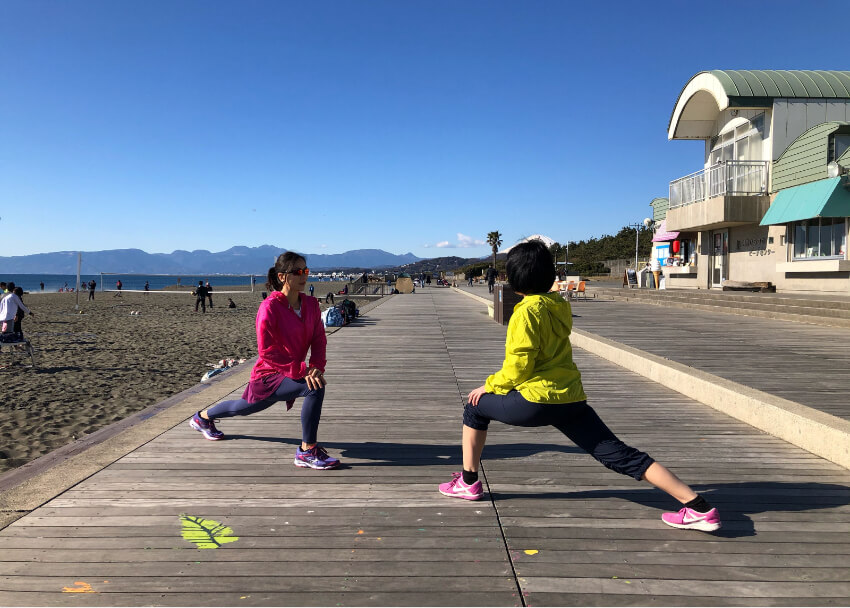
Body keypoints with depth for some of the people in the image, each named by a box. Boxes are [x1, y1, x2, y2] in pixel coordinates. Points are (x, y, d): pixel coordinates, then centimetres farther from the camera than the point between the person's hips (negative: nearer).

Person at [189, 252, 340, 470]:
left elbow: (319, 339, -1)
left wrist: (317, 366, -18)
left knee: (244, 407, 29)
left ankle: (202, 418, 57)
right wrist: (301, 370, -28)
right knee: (315, 388, -30)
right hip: (268, 375, -7)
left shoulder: (311, 304, -3)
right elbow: (267, 350, -24)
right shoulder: (269, 307, -22)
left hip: (293, 371, 7)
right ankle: (307, 451, -18)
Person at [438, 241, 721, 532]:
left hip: (538, 400, -7)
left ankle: (468, 483, 23)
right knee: (620, 456, 7)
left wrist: (488, 386, 3)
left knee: (476, 408, 16)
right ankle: (698, 506, 0)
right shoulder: (559, 305, 10)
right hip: (572, 398, 7)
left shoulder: (526, 312, -13)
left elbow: (518, 369, -13)